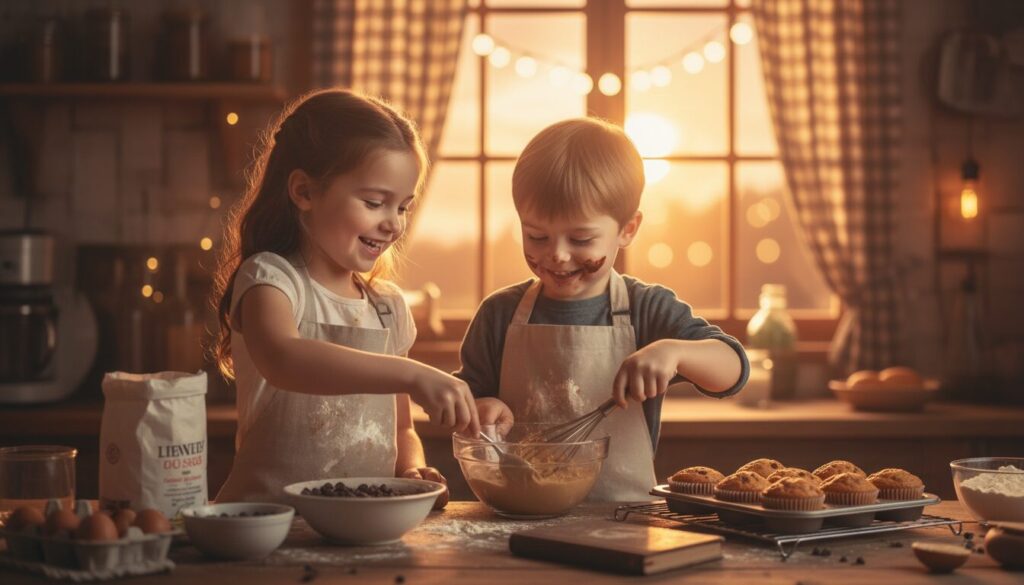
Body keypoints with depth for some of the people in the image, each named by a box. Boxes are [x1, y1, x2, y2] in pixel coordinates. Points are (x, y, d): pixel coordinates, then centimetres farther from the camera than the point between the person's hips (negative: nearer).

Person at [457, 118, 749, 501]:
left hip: (623, 515, -5)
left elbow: (733, 368, -6)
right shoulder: (500, 315, 6)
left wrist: (672, 351, -25)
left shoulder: (648, 311, 3)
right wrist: (481, 410, -10)